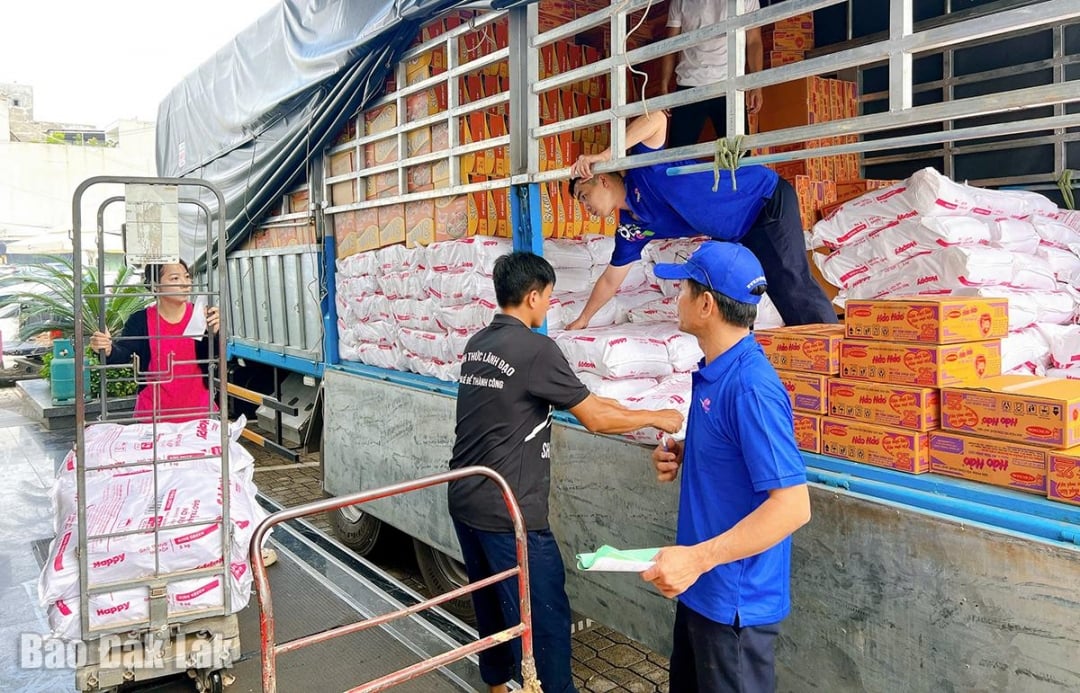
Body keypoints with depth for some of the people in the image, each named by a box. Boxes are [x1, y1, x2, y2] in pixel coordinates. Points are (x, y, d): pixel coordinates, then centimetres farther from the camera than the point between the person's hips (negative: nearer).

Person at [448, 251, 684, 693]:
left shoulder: (479, 344, 8)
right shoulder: (535, 349, -17)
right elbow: (595, 418, -12)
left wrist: (613, 412, 23)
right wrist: (657, 418, 3)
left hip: (465, 502, 9)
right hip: (507, 512, -9)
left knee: (492, 602, 23)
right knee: (544, 618, 3)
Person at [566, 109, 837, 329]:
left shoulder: (641, 171, -18)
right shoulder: (631, 229, 6)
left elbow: (657, 119, -35)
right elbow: (610, 280, 16)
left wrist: (604, 156, -36)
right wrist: (582, 320, 22)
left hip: (768, 198, -9)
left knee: (789, 282, -13)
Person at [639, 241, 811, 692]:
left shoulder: (751, 387, -26)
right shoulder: (714, 372, 3)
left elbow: (792, 505, -28)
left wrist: (698, 557, -30)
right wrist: (681, 457, 1)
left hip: (734, 602, -9)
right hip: (701, 589, 9)